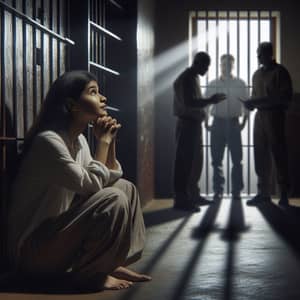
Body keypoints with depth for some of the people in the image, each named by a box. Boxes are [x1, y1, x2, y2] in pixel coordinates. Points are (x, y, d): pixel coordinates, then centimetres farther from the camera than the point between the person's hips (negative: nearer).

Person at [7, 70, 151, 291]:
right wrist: (102, 141, -13)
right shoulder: (48, 141, -21)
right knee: (113, 199, -24)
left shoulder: (79, 139, 7)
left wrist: (111, 141, -2)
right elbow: (91, 185, -23)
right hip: (33, 248, -9)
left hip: (59, 230, 9)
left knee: (125, 187, 6)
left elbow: (111, 177, 8)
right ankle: (89, 274, -10)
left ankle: (112, 263, 5)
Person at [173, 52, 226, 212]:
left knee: (195, 161, 14)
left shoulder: (194, 78, 18)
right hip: (187, 124, -10)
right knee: (184, 161, -9)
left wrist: (210, 100, 13)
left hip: (194, 123, 10)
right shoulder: (186, 78, -13)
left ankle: (193, 195, 22)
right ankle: (181, 199, -8)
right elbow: (189, 102, -23)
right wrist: (210, 101, -20)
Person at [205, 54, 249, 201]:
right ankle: (218, 191, 8)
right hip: (218, 122, 1)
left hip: (233, 123, 0)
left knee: (237, 159, -1)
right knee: (216, 159, 1)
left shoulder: (240, 84, 6)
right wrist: (206, 122, -2)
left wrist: (244, 121, -3)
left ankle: (237, 190, 5)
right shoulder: (212, 84, 7)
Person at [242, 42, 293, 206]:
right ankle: (263, 192, 8)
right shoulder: (257, 74, 16)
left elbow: (286, 97, -11)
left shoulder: (279, 72, -4)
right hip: (260, 116, 6)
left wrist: (260, 101, -17)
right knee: (260, 155, 3)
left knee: (278, 154, -5)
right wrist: (251, 103, 0)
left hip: (274, 115, -6)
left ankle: (284, 194, -2)